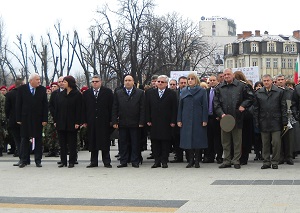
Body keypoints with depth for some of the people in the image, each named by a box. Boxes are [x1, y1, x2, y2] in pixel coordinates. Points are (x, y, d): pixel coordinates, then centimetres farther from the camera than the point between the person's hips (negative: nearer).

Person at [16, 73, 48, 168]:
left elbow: (45, 105, -1)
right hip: (25, 118, -1)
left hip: (38, 119, 1)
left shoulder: (42, 89, 1)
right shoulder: (22, 89, -2)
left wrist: (45, 119, -6)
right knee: (24, 139, 4)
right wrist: (18, 119, -6)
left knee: (38, 139, 5)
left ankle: (38, 160, 11)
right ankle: (24, 160, 10)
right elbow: (18, 104, -1)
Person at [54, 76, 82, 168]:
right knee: (62, 143, 7)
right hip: (61, 122, 5)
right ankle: (63, 161, 13)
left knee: (72, 143, 2)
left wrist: (77, 122, -14)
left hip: (71, 123, -5)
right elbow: (57, 108, 11)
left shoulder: (77, 94, -5)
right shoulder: (61, 94, 11)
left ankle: (72, 161, 8)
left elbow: (78, 109, -8)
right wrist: (55, 120, 5)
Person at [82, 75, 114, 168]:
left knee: (105, 142, 0)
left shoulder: (108, 92, 3)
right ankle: (93, 162, 12)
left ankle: (106, 161, 6)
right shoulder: (86, 93, 11)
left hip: (104, 121, -2)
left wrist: (111, 120, -5)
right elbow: (84, 108, 9)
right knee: (92, 142, 5)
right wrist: (84, 121, 3)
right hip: (91, 122, 2)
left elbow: (111, 107, 0)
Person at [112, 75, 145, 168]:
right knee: (123, 143, 5)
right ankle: (123, 161, 12)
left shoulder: (140, 93, 5)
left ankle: (135, 161, 10)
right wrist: (114, 122, 0)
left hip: (135, 123, -2)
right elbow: (114, 109, 8)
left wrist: (141, 122, -7)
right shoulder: (118, 93, 10)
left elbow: (142, 109, 0)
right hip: (122, 123, 2)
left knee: (135, 143, 2)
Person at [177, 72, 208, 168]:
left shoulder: (202, 91, 1)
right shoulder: (184, 91, 10)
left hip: (198, 120, -2)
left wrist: (205, 120, -8)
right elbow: (180, 106, 10)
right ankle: (191, 160, 11)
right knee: (188, 140, 2)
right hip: (186, 120, 3)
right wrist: (179, 120, 3)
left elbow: (205, 106, -2)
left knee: (198, 140, 0)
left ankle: (197, 161, 9)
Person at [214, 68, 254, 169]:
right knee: (225, 141, 8)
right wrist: (221, 114, -7)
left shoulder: (241, 86, 3)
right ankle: (227, 161, 16)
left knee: (237, 141, 3)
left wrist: (243, 106, -4)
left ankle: (236, 161, 11)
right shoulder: (219, 88, 8)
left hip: (237, 118, -2)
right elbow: (216, 103, 5)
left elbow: (250, 97, 8)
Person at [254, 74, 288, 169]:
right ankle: (266, 162, 15)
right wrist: (257, 122, 4)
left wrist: (284, 122, -2)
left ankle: (275, 162, 9)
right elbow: (256, 109, 10)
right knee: (265, 144, 7)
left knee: (276, 143, -2)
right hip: (264, 123, 2)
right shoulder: (258, 93, 8)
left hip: (276, 122, -2)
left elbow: (283, 108, 3)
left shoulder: (279, 92, 3)